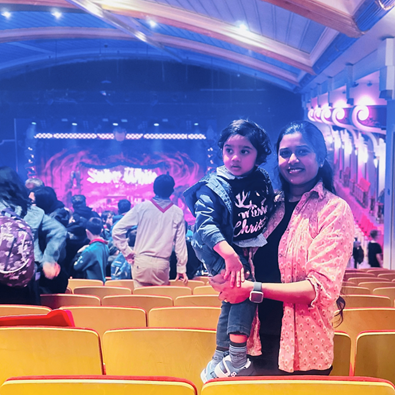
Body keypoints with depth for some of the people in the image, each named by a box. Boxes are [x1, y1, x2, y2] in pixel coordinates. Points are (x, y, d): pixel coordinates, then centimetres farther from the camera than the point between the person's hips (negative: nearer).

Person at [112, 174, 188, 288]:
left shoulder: (142, 207, -1)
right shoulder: (177, 213, 0)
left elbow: (117, 230, -4)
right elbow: (180, 244, 3)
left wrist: (127, 252, 4)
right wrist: (181, 269, 10)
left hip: (141, 262, 0)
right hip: (162, 265, 1)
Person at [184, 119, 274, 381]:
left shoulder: (263, 181, -1)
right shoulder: (213, 187, -18)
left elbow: (272, 213, 14)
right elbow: (205, 225, -30)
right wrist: (230, 254, -44)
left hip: (253, 251, 6)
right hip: (222, 251, -6)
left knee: (233, 300, 14)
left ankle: (219, 360, 31)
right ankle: (236, 361, -14)